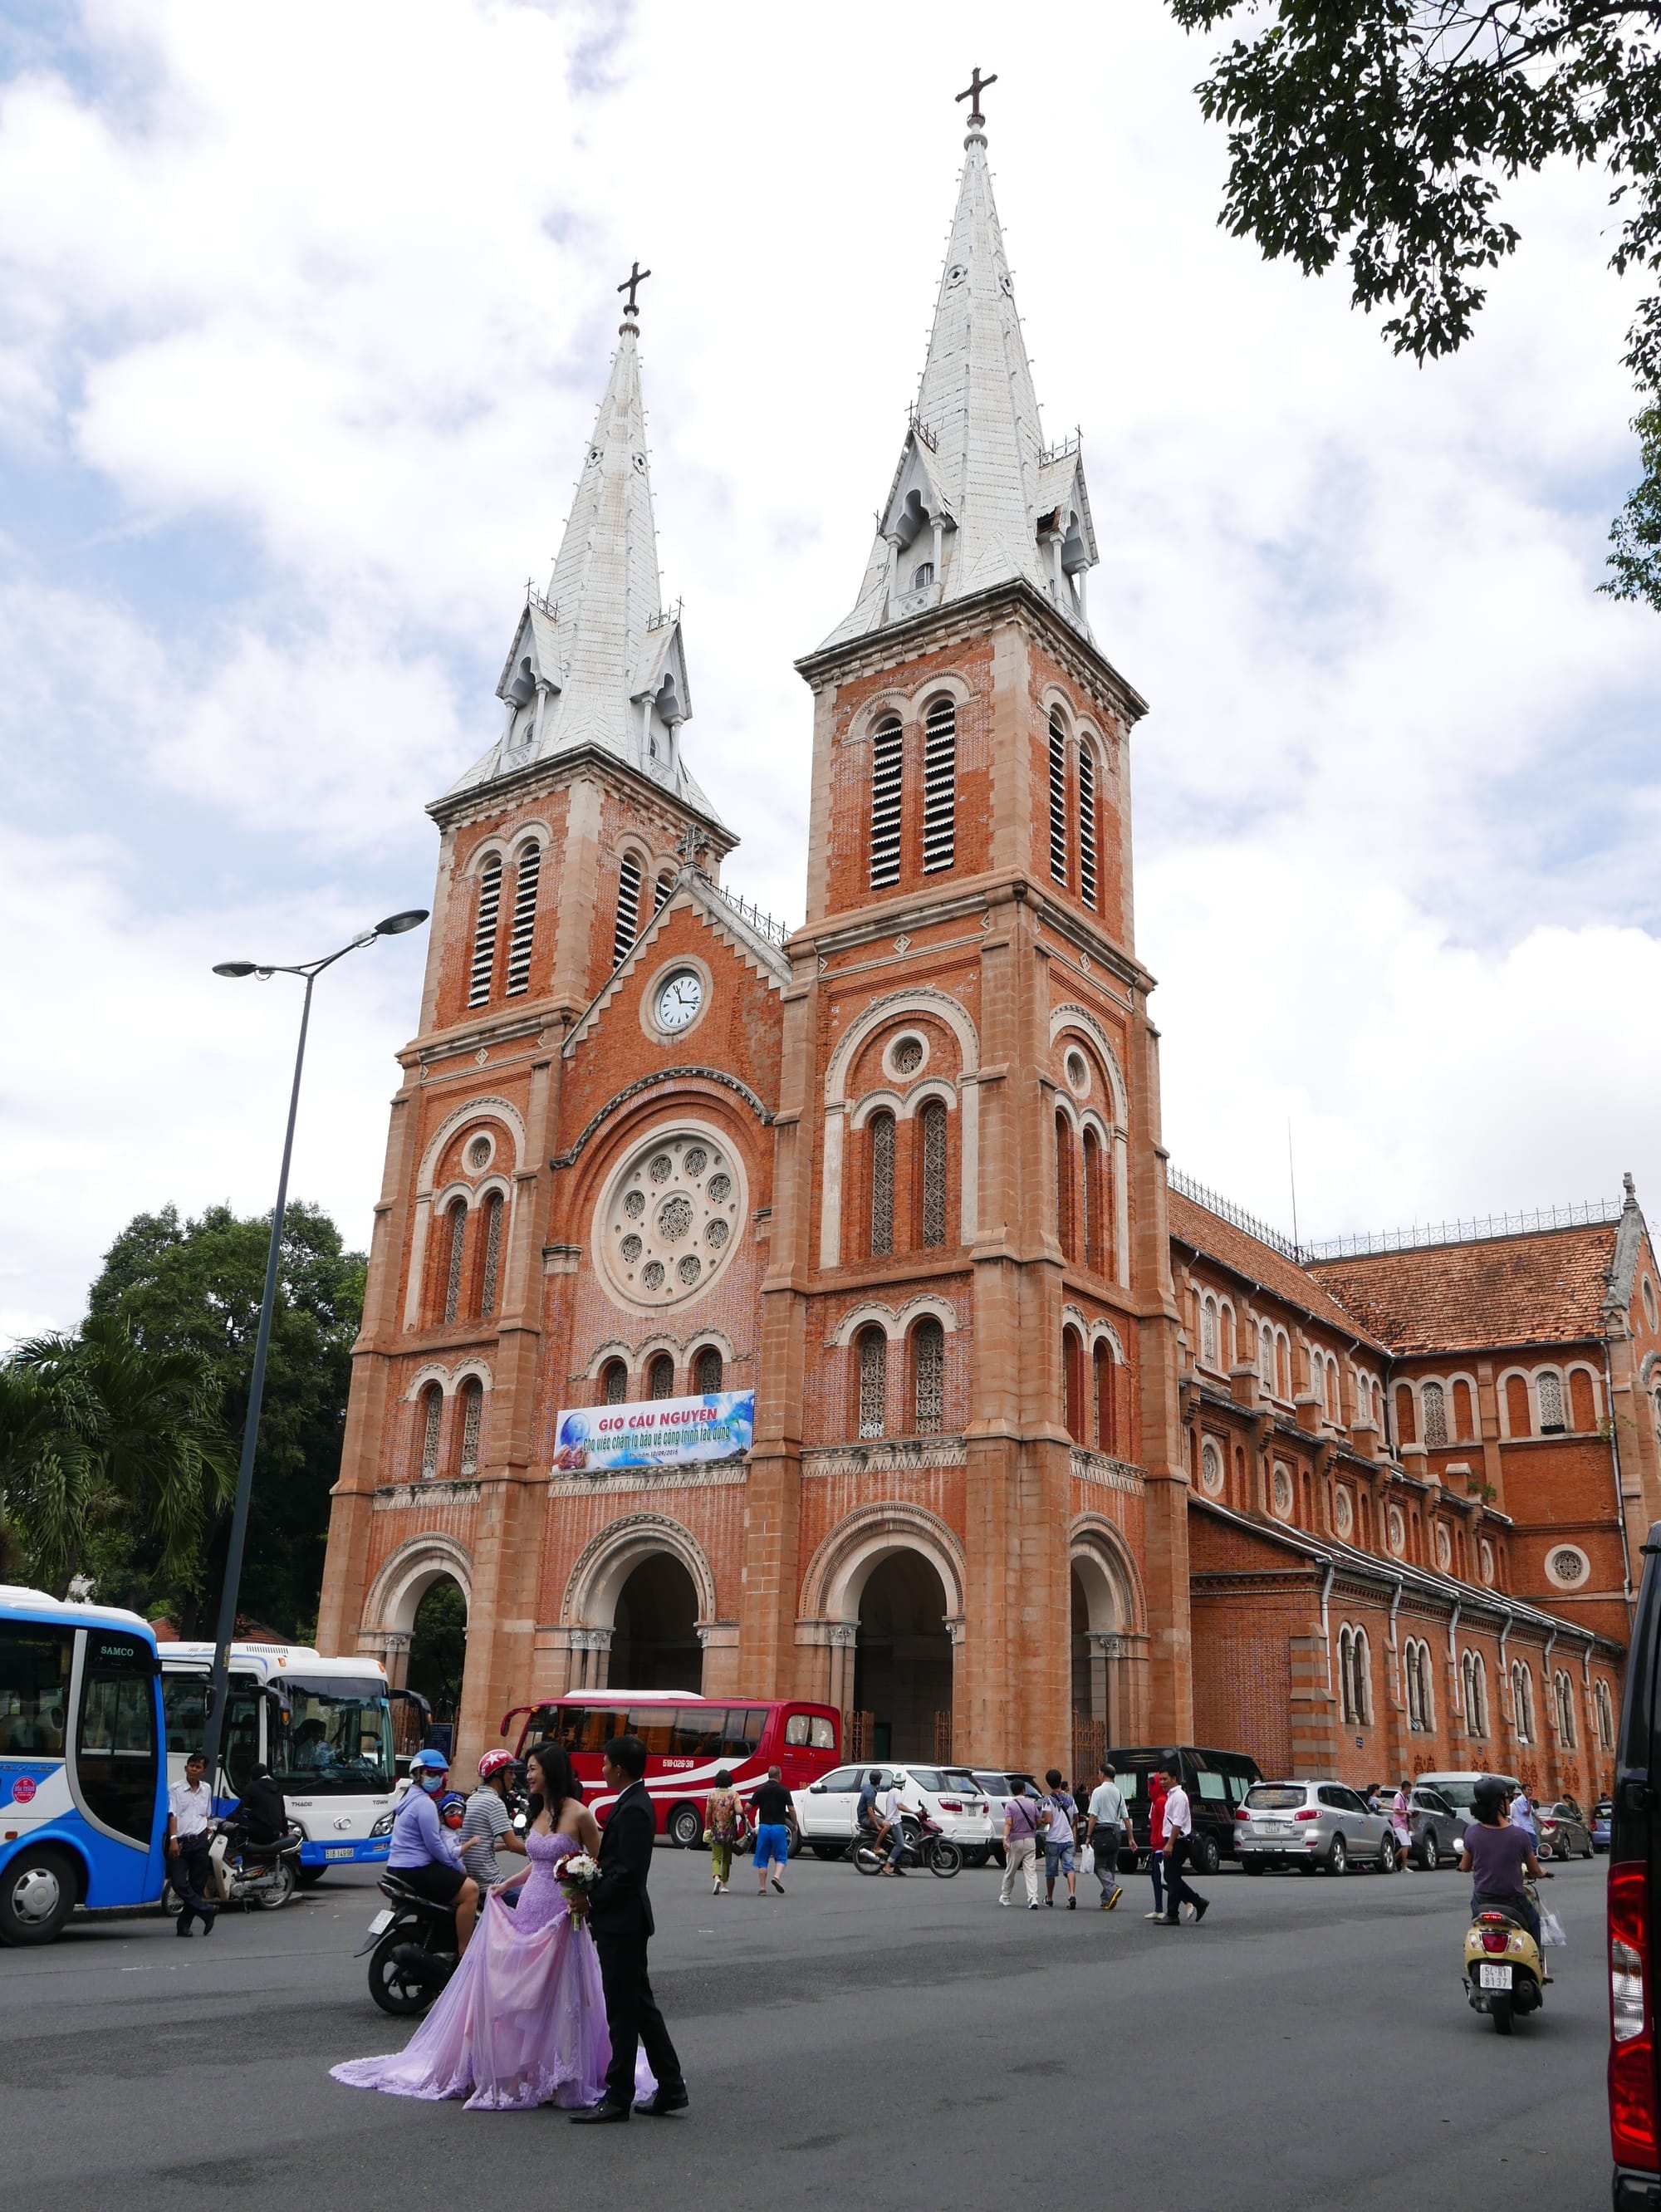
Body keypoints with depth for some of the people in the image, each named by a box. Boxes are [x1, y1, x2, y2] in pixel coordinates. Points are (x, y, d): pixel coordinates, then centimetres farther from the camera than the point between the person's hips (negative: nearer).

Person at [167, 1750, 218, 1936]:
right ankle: (207, 1910, -3)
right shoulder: (176, 1789, 1)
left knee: (197, 1885, 3)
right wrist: (173, 1839, -17)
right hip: (180, 1842, -3)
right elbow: (172, 1815, -7)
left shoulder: (206, 1790, 14)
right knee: (179, 1883, -14)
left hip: (199, 1842, 4)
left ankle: (184, 1924, 11)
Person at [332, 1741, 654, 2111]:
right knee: (516, 1992, 6)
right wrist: (505, 1886, 12)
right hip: (529, 1910, 7)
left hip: (561, 1918, -7)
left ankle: (558, 2077, 12)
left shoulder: (578, 1814, -12)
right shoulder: (538, 1812, 11)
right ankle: (514, 2072, 16)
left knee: (556, 1996, 0)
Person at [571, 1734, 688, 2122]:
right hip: (625, 1920, 10)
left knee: (624, 2011, -1)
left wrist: (591, 1899, -14)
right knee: (639, 2005, 15)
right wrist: (593, 1893, 7)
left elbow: (628, 1873, -25)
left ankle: (618, 2098, 8)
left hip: (621, 1921, -10)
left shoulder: (632, 1810, -20)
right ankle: (670, 2087, 22)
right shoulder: (635, 1803, 12)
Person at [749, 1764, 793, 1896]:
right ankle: (777, 1877, -16)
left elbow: (748, 1807, 3)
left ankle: (762, 1888, 6)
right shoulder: (783, 1790, -3)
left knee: (762, 1858, 9)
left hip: (764, 1827, 2)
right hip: (779, 1827, -2)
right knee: (781, 1856, 9)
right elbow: (791, 1809, -4)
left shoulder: (761, 1790, 2)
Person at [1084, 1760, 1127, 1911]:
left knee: (1100, 1865, 0)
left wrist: (1088, 1836, -8)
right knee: (1111, 1866, 14)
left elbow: (1093, 1816, -13)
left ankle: (1113, 1888, -23)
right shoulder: (1119, 1793, 9)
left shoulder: (1098, 1791, -8)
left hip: (1101, 1831, -6)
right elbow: (1125, 1817, 9)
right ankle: (1106, 1900, 17)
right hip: (1116, 1831, 6)